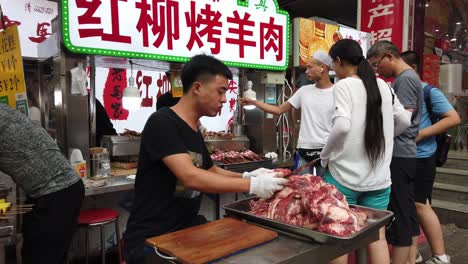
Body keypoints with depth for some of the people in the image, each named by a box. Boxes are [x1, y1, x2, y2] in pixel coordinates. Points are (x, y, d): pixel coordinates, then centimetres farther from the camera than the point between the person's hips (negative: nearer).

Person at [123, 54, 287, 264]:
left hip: (188, 228, 7)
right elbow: (190, 177, -27)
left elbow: (211, 171, 17)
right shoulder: (162, 123, -17)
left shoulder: (195, 131, 9)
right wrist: (252, 185, -25)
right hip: (151, 238, -7)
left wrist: (247, 176, 0)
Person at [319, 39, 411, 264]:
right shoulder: (383, 86, 8)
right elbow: (405, 120, 14)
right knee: (378, 236, 15)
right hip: (379, 176, 6)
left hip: (344, 175, -5)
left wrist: (325, 156, -10)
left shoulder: (343, 86, -10)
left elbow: (341, 126, -23)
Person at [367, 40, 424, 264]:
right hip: (406, 154, 10)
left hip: (398, 156, -10)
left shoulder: (405, 79, -12)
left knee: (398, 216, -5)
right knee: (408, 212, 16)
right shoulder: (408, 78, 19)